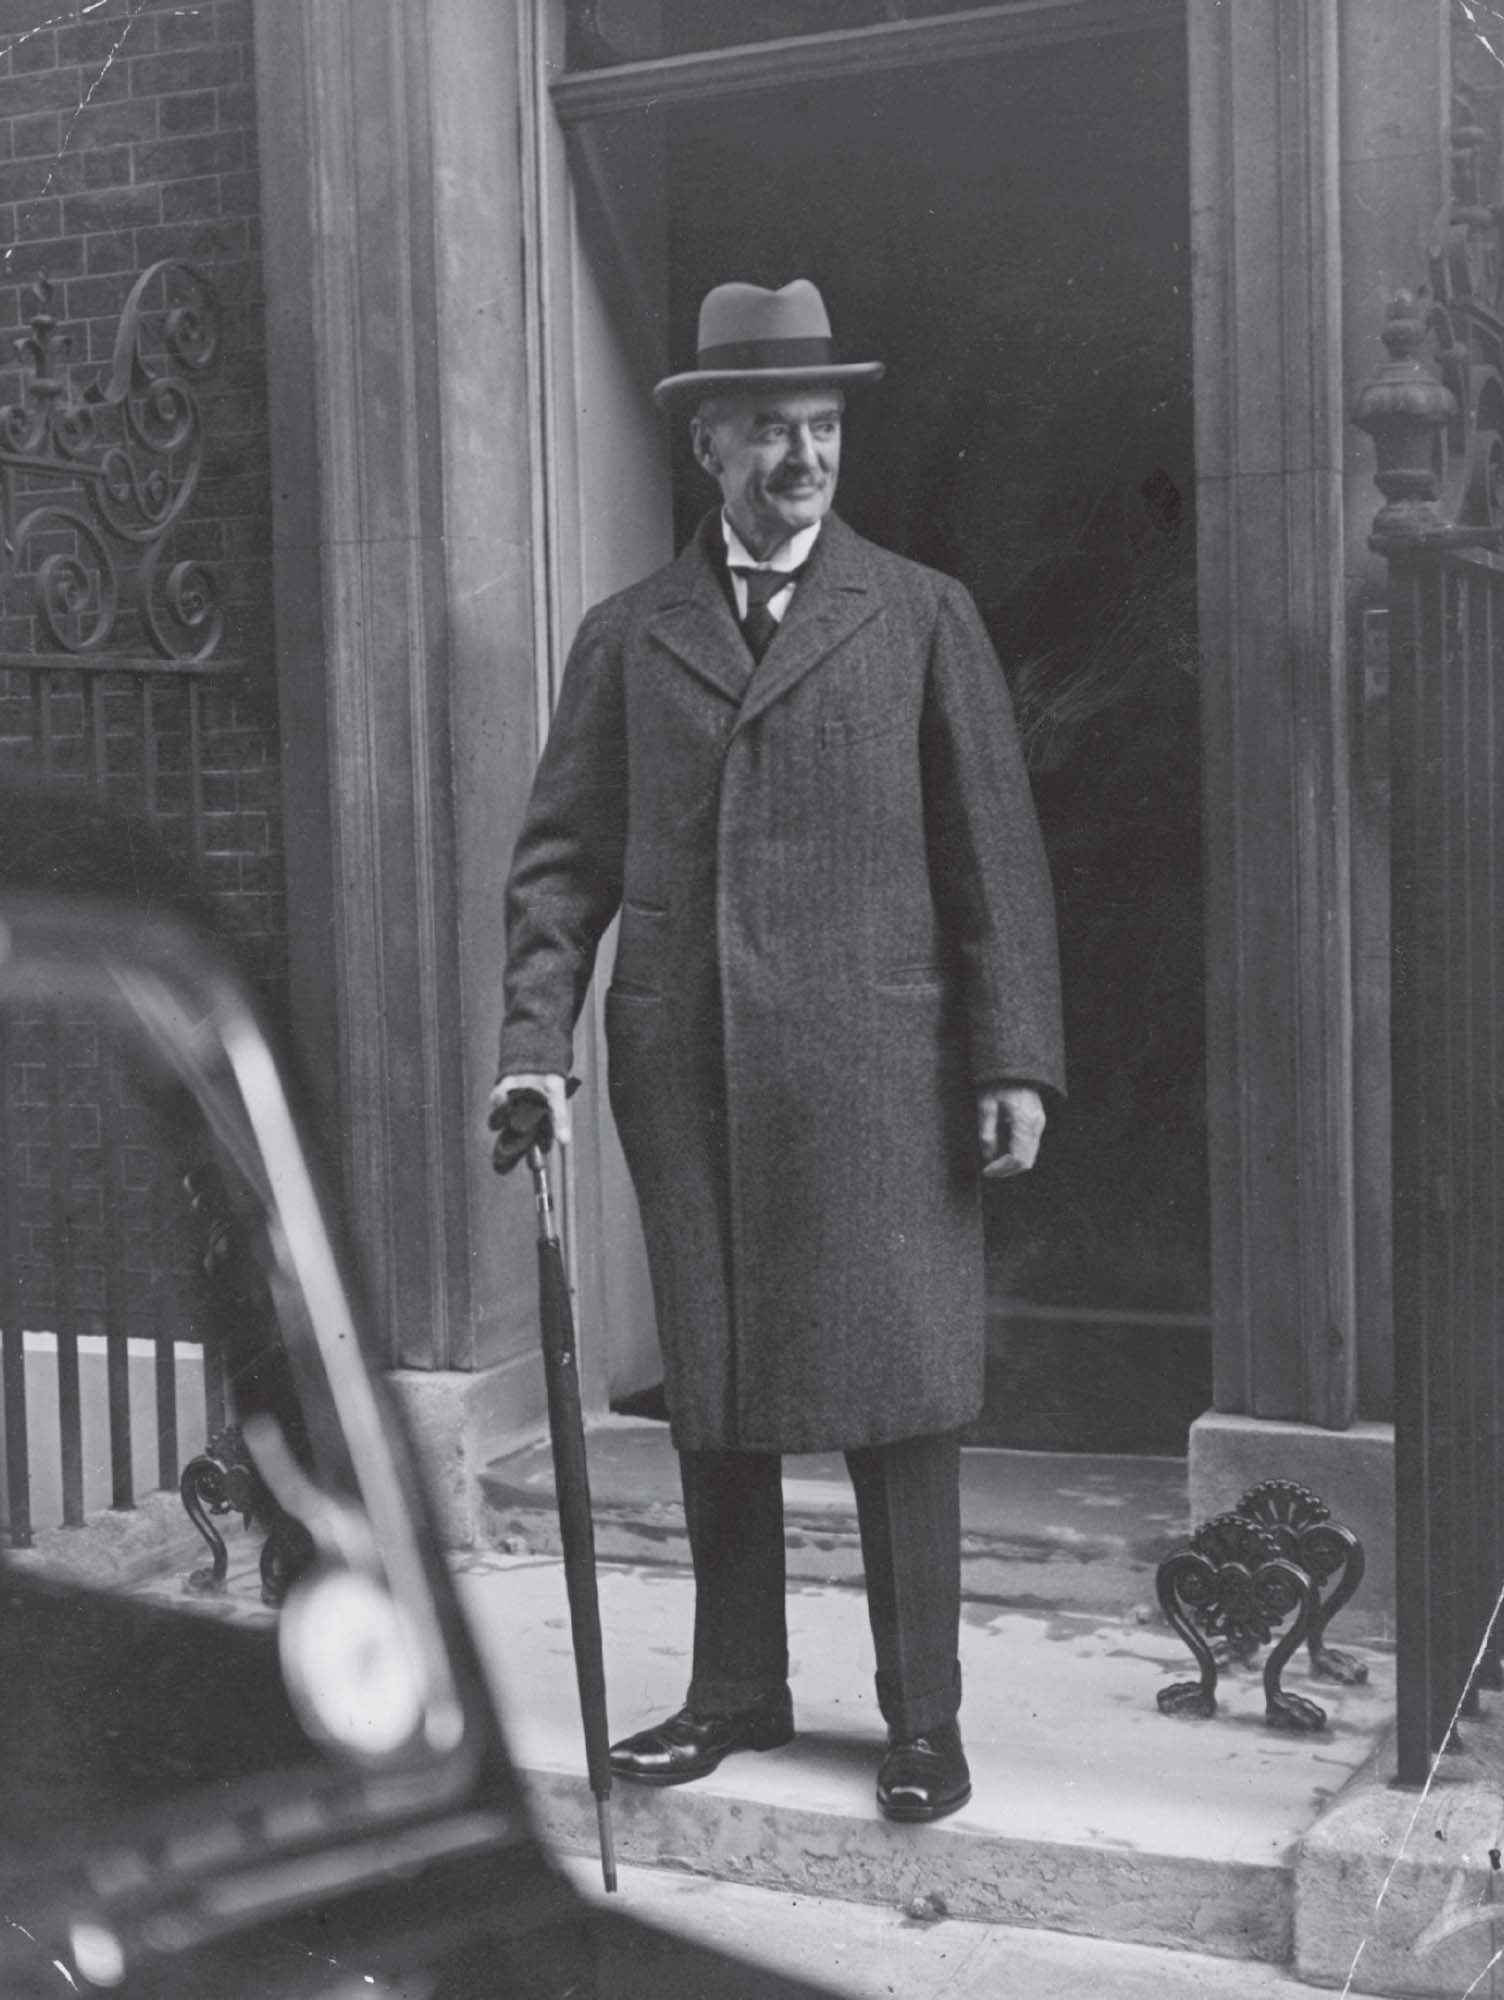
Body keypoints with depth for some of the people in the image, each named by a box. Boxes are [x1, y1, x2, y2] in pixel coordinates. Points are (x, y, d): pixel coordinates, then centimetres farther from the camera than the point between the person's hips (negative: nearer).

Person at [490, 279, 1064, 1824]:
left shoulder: (922, 616, 6)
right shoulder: (626, 636, 10)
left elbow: (995, 852, 3)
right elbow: (565, 856, 9)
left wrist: (1014, 1059, -3)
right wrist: (536, 1041, -4)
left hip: (874, 1064, -2)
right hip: (684, 1064, 2)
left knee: (899, 1391, 1)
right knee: (711, 1390, 10)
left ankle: (923, 1716, 13)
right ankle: (735, 1692, 24)